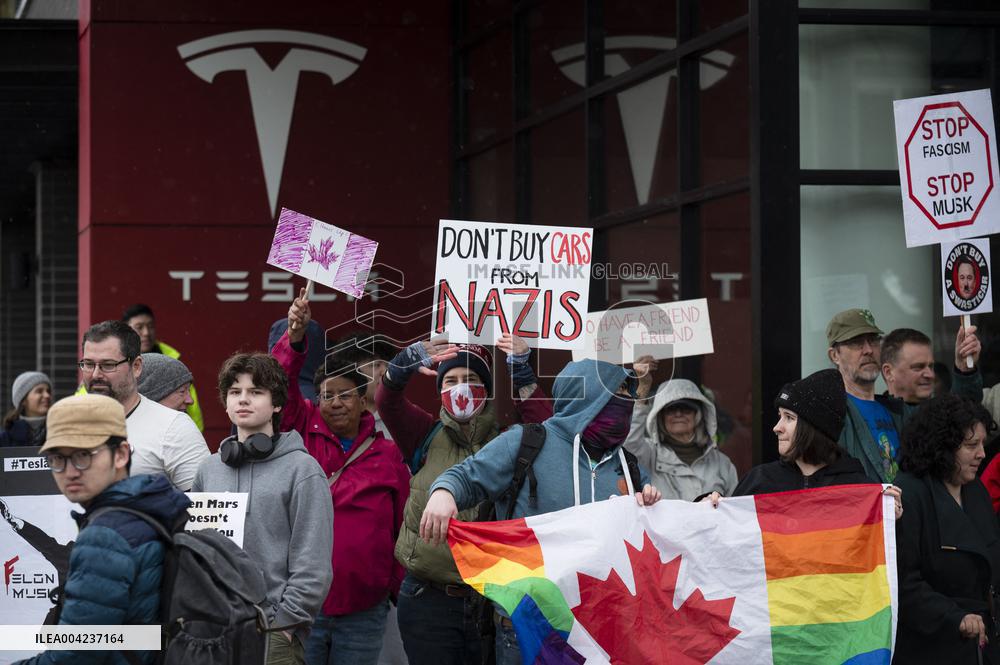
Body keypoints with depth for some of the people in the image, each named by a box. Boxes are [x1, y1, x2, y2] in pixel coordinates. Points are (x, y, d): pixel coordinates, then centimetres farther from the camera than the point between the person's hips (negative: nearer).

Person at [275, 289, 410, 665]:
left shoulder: (388, 454, 5)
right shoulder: (303, 434, 4)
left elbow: (402, 526, 7)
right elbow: (280, 384, -9)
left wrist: (398, 585, 6)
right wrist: (295, 338, -24)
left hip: (364, 609, 1)